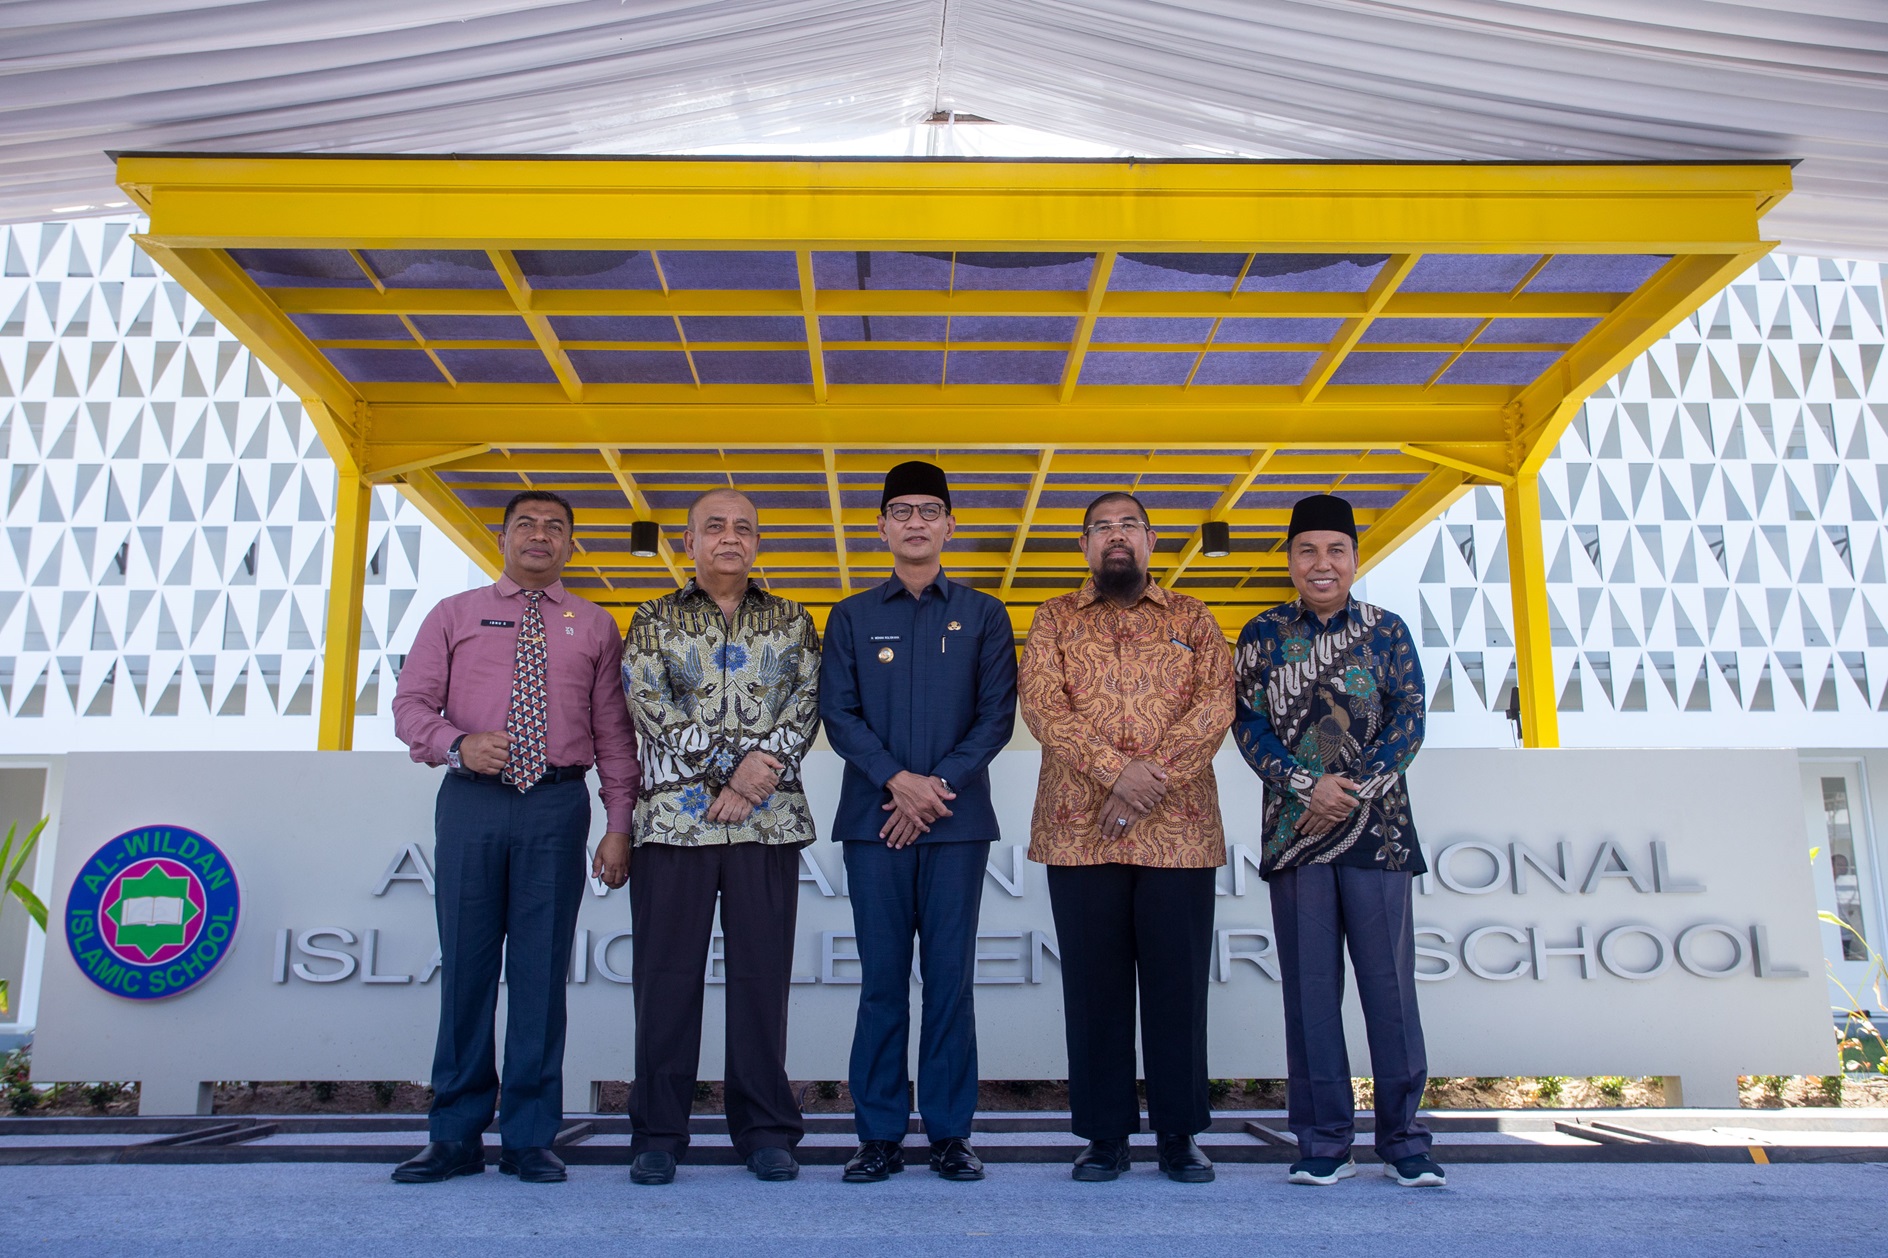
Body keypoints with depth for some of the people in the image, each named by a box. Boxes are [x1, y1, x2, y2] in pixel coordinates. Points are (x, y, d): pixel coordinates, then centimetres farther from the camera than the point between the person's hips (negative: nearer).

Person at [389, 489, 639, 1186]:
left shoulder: (594, 626, 13)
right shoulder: (454, 615, 14)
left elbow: (614, 733, 9)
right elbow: (411, 703, 7)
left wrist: (619, 826, 1)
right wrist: (458, 744, -14)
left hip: (556, 806, 0)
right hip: (471, 800, 0)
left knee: (542, 970, 1)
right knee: (466, 966, 3)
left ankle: (530, 1139, 10)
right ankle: (456, 1135, 14)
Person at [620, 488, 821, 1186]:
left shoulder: (793, 622, 14)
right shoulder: (654, 621, 10)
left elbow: (808, 700, 4)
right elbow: (650, 705, -3)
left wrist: (763, 761, -13)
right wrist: (728, 775, -12)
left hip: (770, 819, 1)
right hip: (676, 812, -1)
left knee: (762, 971, 3)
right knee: (667, 972, 1)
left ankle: (766, 1130, 12)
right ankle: (658, 1133, 11)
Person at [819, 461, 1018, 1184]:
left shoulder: (983, 616, 10)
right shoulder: (853, 617, 12)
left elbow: (997, 716, 2)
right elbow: (839, 713, 3)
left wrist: (940, 784, -10)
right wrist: (897, 781, -12)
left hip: (957, 819, 0)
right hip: (873, 818, 1)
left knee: (950, 976, 2)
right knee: (882, 977, 2)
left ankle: (950, 1132, 11)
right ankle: (880, 1135, 10)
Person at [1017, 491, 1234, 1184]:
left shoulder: (1192, 618, 13)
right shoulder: (1055, 619, 12)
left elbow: (1217, 702, -1)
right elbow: (1040, 701, -3)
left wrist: (1153, 778, -13)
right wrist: (1115, 769, -16)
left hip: (1179, 831, 0)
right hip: (1079, 832, 0)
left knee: (1177, 982, 4)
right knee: (1094, 983, 4)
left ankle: (1180, 1133, 16)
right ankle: (1105, 1134, 15)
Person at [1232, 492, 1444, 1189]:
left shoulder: (1386, 629, 8)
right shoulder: (1263, 636, 8)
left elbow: (1409, 720, 1)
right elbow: (1248, 725, 2)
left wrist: (1353, 791, -11)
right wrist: (1310, 785, -12)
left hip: (1376, 825, 0)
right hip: (1295, 830, 0)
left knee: (1389, 977, 1)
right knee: (1310, 984, 3)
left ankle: (1403, 1139, 12)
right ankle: (1323, 1144, 11)